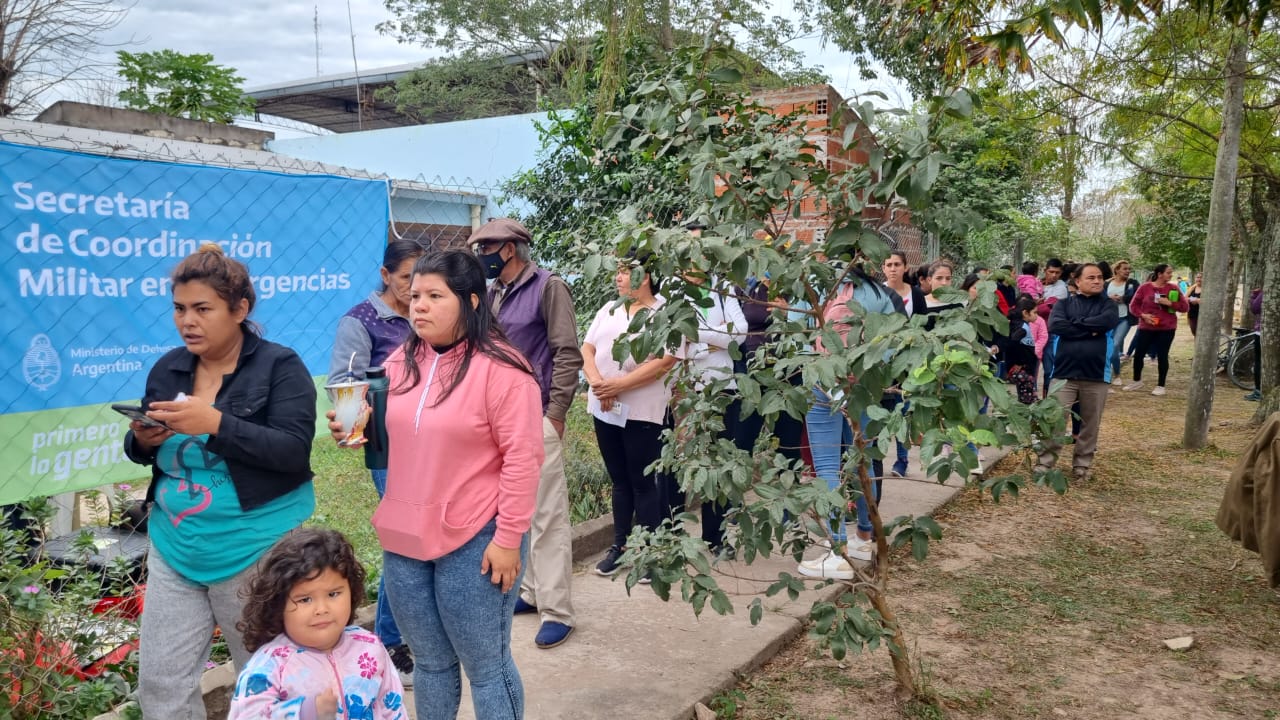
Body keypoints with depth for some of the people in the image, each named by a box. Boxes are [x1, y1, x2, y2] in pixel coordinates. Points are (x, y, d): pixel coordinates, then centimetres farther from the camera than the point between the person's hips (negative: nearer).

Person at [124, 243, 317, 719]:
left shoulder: (280, 367, -11)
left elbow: (294, 451, -20)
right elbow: (143, 453, 13)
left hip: (255, 550, -5)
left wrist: (215, 422, -29)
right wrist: (141, 440, -11)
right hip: (174, 550, 5)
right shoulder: (167, 368, 6)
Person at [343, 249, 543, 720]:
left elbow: (521, 457, -17)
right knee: (430, 663, 20)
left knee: (485, 667, 9)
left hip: (474, 541, -6)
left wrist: (508, 539, -16)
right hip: (405, 537, 6)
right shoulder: (402, 361, 7)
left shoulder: (499, 367, -16)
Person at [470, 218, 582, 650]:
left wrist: (555, 413, -13)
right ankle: (528, 589, 26)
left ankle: (556, 610, 1)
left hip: (537, 418, -7)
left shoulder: (548, 287, -7)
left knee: (547, 513, -4)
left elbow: (567, 354, -10)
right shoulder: (493, 294, 14)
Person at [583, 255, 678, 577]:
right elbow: (586, 350, 8)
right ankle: (620, 544, 23)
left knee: (642, 482, 2)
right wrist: (597, 382, -11)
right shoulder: (608, 310, 12)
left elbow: (664, 363, -15)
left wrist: (619, 385, -19)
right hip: (604, 409, 5)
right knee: (619, 481, 14)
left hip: (641, 411, -5)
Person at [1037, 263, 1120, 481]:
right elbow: (1055, 326, -13)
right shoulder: (1063, 304, 7)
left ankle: (1082, 464, 22)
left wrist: (1074, 324, -8)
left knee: (1091, 424, 9)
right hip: (1064, 373, -2)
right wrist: (1090, 330, -12)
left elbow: (1107, 321, -13)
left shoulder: (1107, 305, 10)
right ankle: (1045, 463, 5)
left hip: (1096, 375, 2)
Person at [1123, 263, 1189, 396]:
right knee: (1138, 354, 3)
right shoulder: (1144, 287, -2)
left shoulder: (1173, 288, 0)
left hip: (1166, 328, 0)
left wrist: (1170, 303, -15)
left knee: (1162, 356, 1)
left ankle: (1161, 386, 11)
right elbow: (1133, 305, 3)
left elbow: (1184, 306, 1)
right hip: (1146, 327, 1)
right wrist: (1142, 315, -14)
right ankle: (1137, 381, 23)